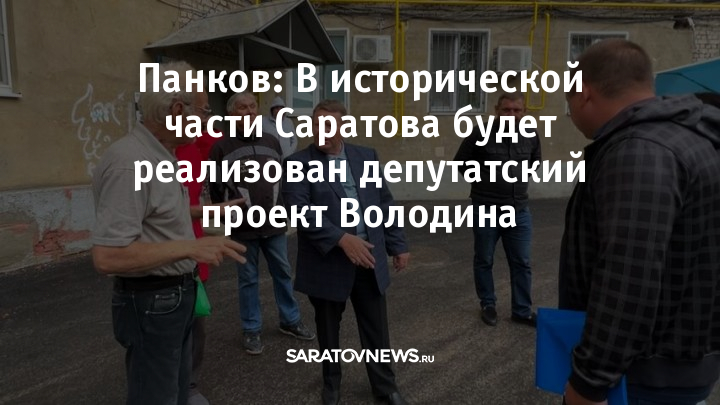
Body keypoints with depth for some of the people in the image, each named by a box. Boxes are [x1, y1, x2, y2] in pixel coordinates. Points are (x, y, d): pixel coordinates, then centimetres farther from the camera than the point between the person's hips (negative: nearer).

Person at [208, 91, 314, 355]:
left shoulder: (272, 142, 6)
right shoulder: (222, 147, -7)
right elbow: (215, 187, -1)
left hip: (274, 224, 4)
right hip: (243, 228, -3)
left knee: (283, 273, 13)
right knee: (248, 279, 9)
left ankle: (290, 321, 30)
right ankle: (251, 330, 24)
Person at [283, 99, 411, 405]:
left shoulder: (367, 156, 6)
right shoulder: (298, 163, -7)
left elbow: (385, 203, 10)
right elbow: (300, 209, -19)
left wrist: (398, 245, 8)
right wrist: (341, 238, -27)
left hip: (369, 258, 3)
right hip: (327, 263, -2)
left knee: (377, 329, 13)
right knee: (328, 330, 15)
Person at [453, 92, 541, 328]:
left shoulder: (530, 136, 2)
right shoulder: (480, 133, -11)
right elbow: (461, 162, 1)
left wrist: (521, 176, 8)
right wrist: (482, 178, 0)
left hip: (519, 211, 3)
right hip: (485, 210, -3)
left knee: (521, 263, 8)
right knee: (484, 261, 10)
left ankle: (523, 310, 22)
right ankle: (487, 305, 28)